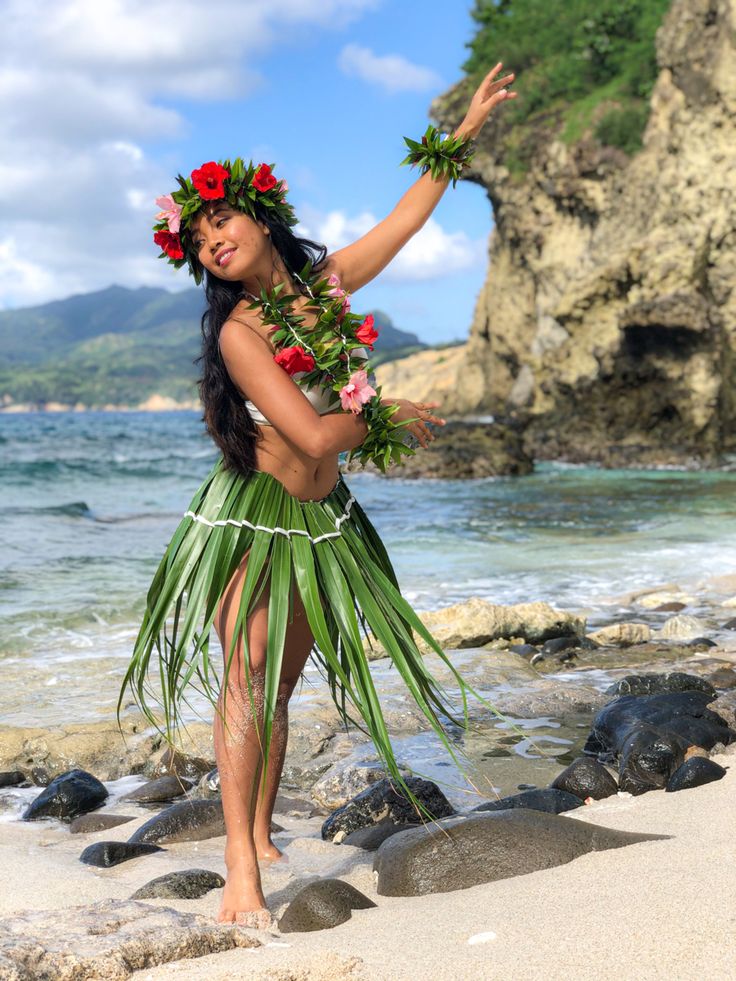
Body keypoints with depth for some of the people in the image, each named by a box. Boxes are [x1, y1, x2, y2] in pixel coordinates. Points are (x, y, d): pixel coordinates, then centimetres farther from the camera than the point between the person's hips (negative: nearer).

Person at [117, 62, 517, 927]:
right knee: (247, 679, -14)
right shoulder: (238, 331, -16)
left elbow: (410, 213, 14)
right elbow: (315, 435, -22)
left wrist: (464, 132, 19)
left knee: (281, 685, 11)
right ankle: (241, 870, -17)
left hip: (322, 522, 6)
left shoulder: (326, 281, 2)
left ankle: (262, 836, 20)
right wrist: (394, 417, -6)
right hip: (253, 516, -6)